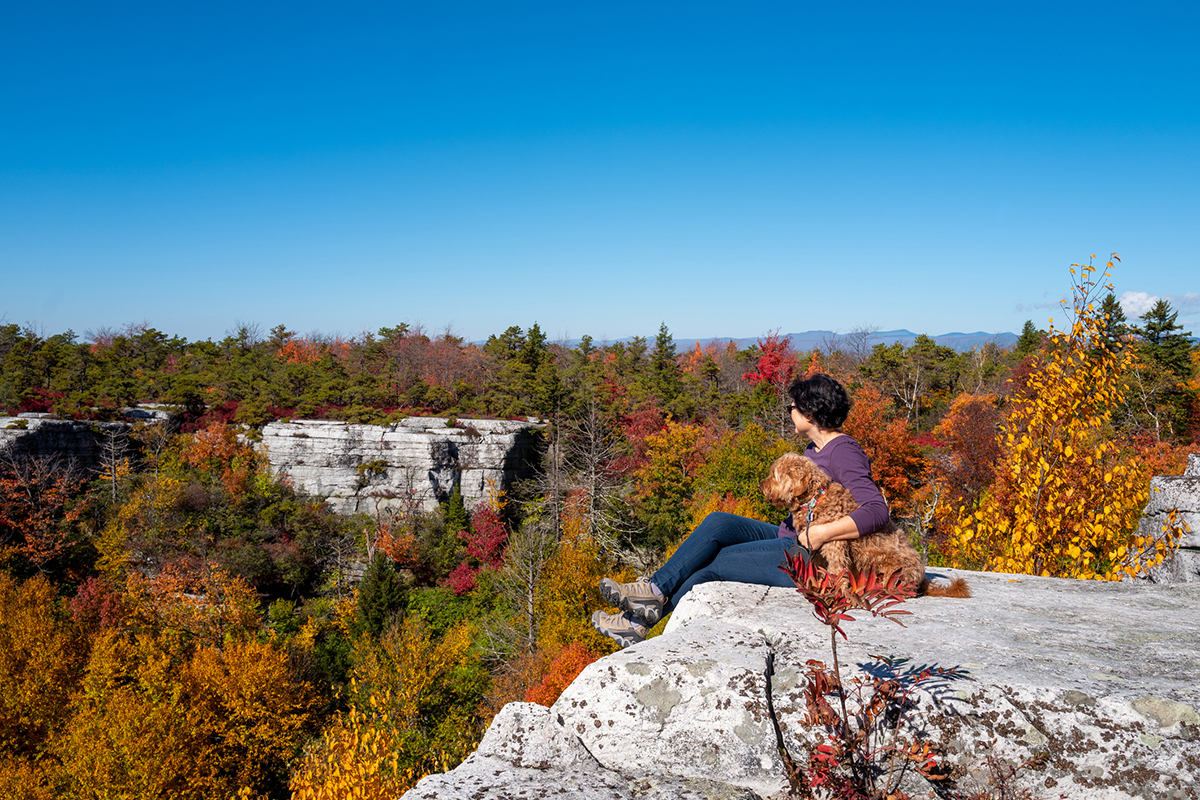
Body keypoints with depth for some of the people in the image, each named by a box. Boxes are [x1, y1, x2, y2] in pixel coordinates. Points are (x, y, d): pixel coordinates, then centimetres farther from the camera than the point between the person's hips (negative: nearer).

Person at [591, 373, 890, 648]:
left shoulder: (843, 452, -17)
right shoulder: (815, 448, 13)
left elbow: (878, 511, -27)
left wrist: (823, 533, -31)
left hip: (812, 558, -9)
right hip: (790, 539, 9)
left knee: (712, 565, -10)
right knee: (719, 523, -7)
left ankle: (640, 625, -1)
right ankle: (656, 590, -9)